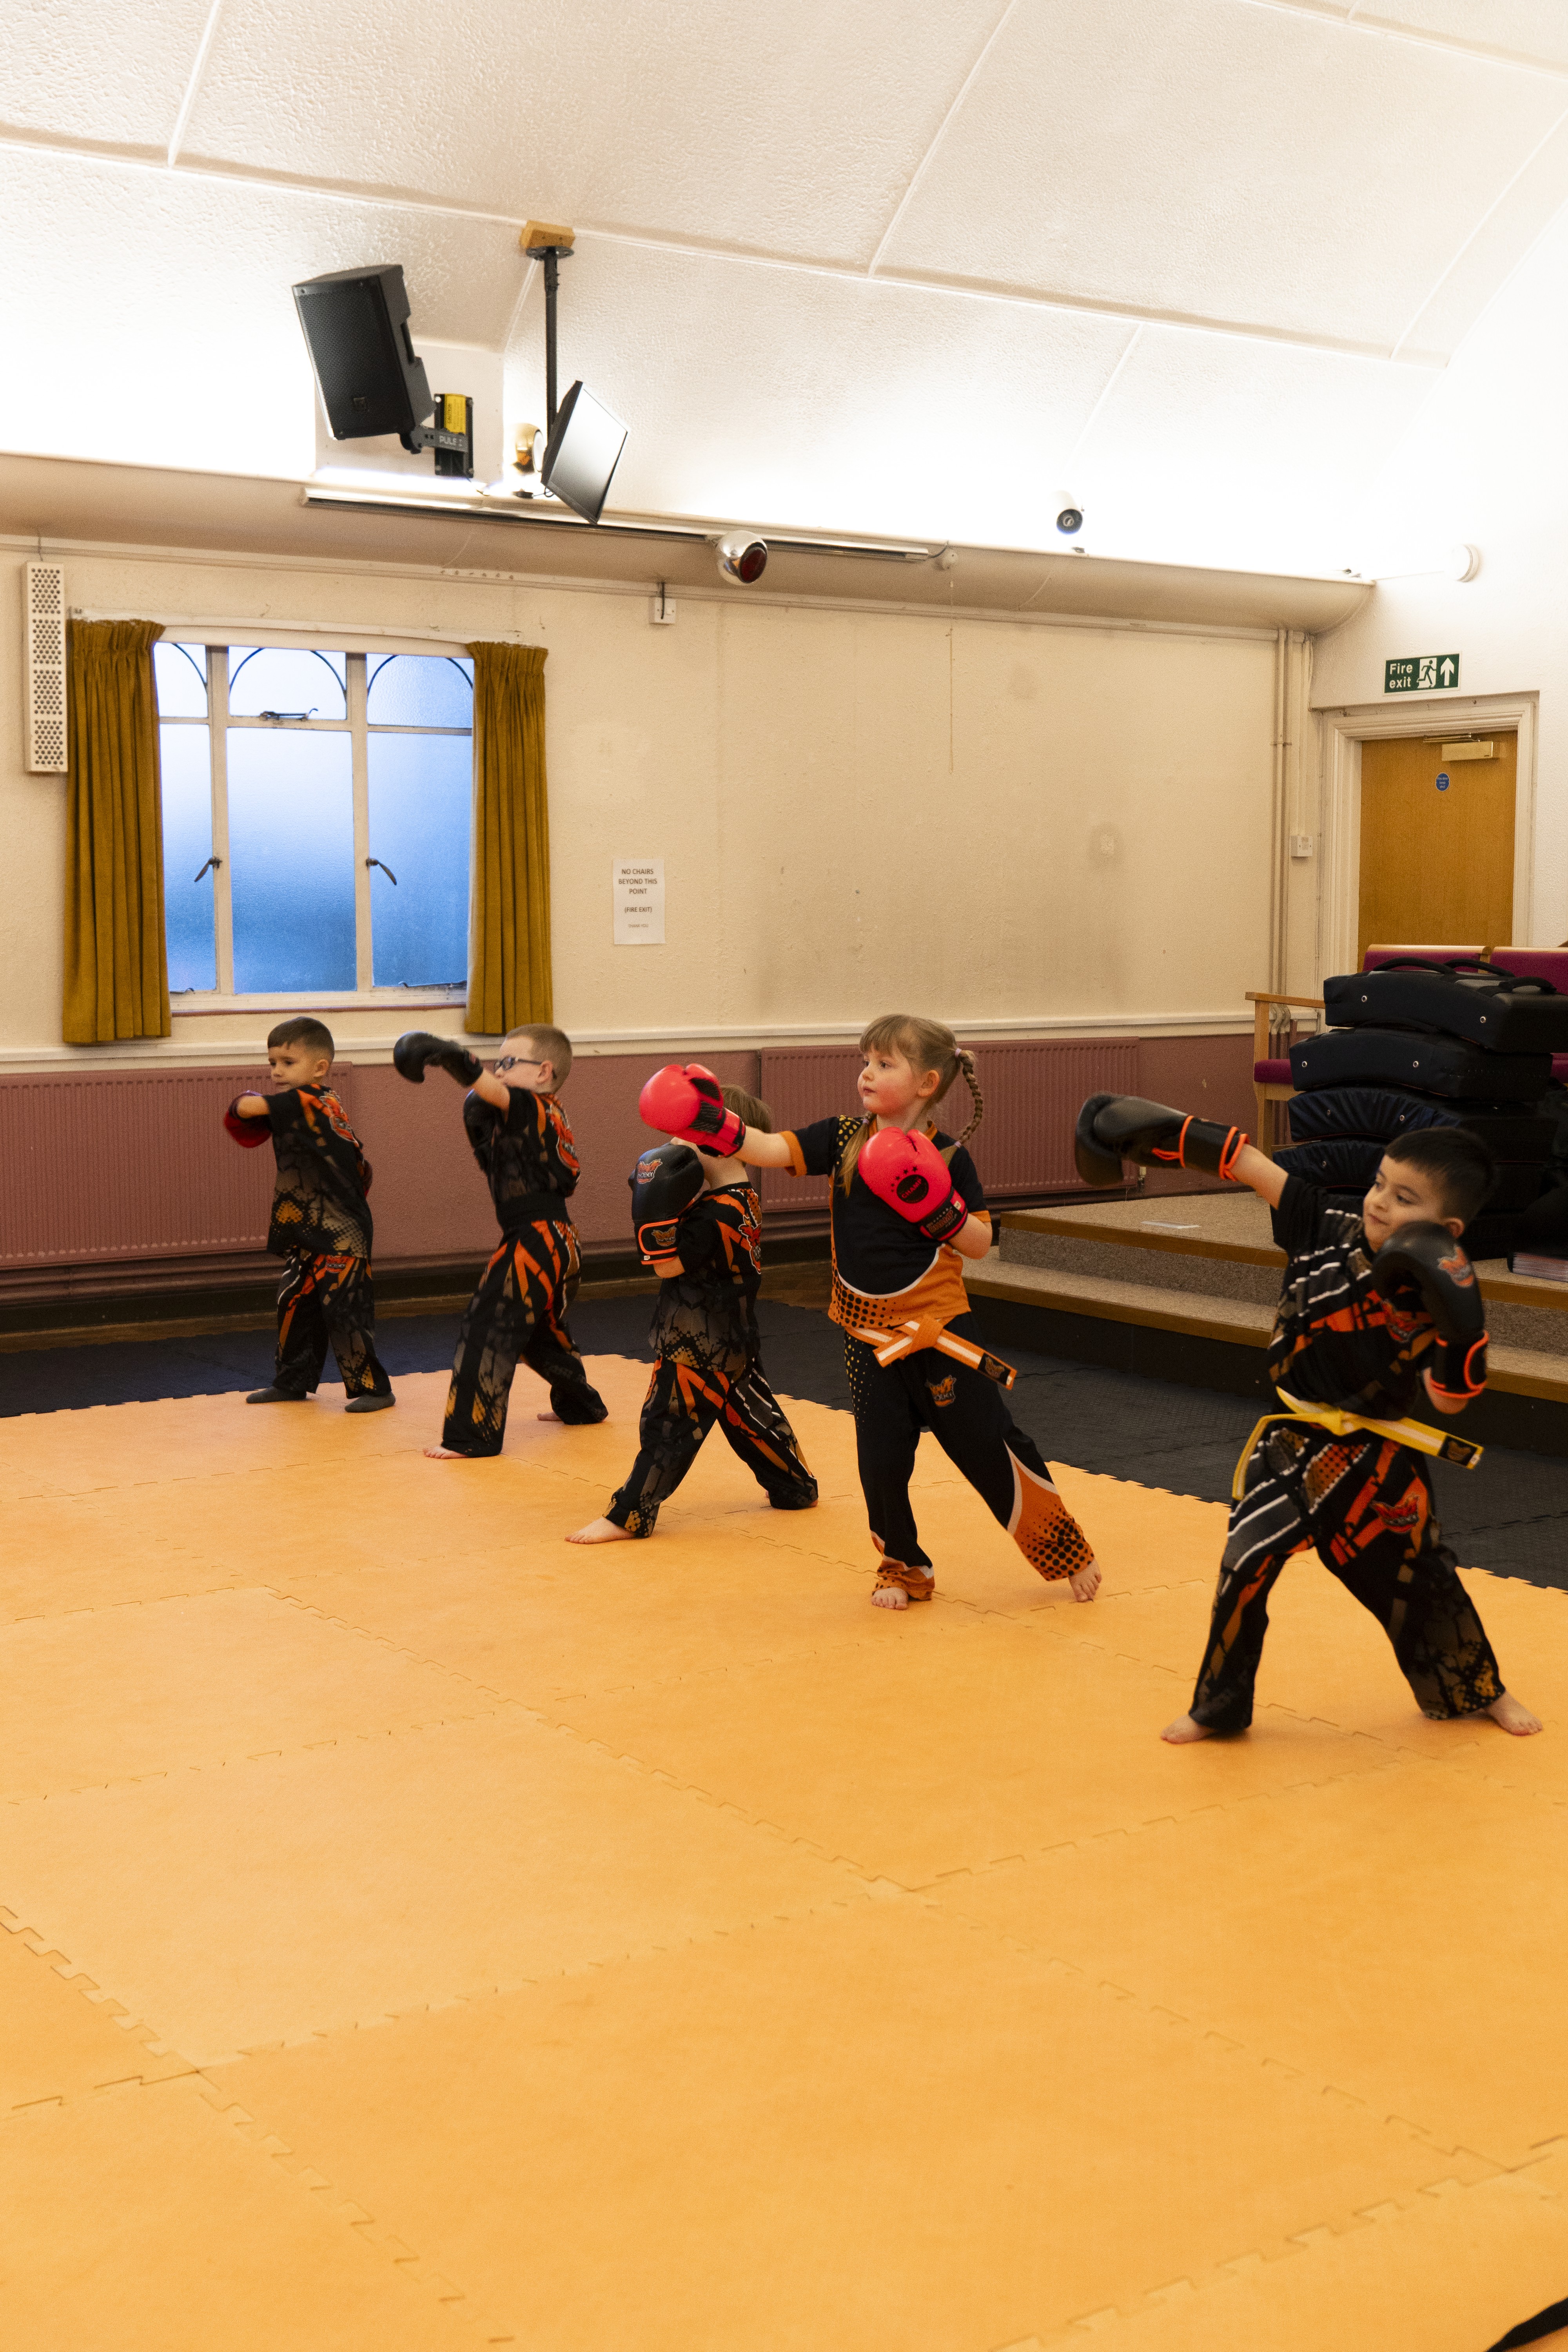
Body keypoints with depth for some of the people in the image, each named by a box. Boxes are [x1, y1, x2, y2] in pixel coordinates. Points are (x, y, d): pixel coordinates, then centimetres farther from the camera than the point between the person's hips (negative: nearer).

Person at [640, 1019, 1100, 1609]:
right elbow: (769, 1149, -13)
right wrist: (712, 1122, -29)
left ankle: (1068, 1553, 21)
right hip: (871, 1336, 3)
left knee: (989, 1446, 1)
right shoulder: (842, 1140, -1)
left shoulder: (947, 1156, -7)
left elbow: (980, 1244, -5)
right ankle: (904, 1567, 28)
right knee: (881, 1459, 3)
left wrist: (936, 1205, -21)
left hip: (939, 1329, -2)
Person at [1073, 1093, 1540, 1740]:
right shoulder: (1328, 1232, -12)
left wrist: (1461, 1329, -31)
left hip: (1375, 1460, -1)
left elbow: (1449, 1399, -14)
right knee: (1246, 1566, -9)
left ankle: (1480, 1692, 39)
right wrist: (1149, 1131, -13)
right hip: (1292, 1445, 1)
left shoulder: (1436, 1296, -14)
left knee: (1419, 1578, 12)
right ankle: (1218, 1707, 11)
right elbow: (1246, 1163, -11)